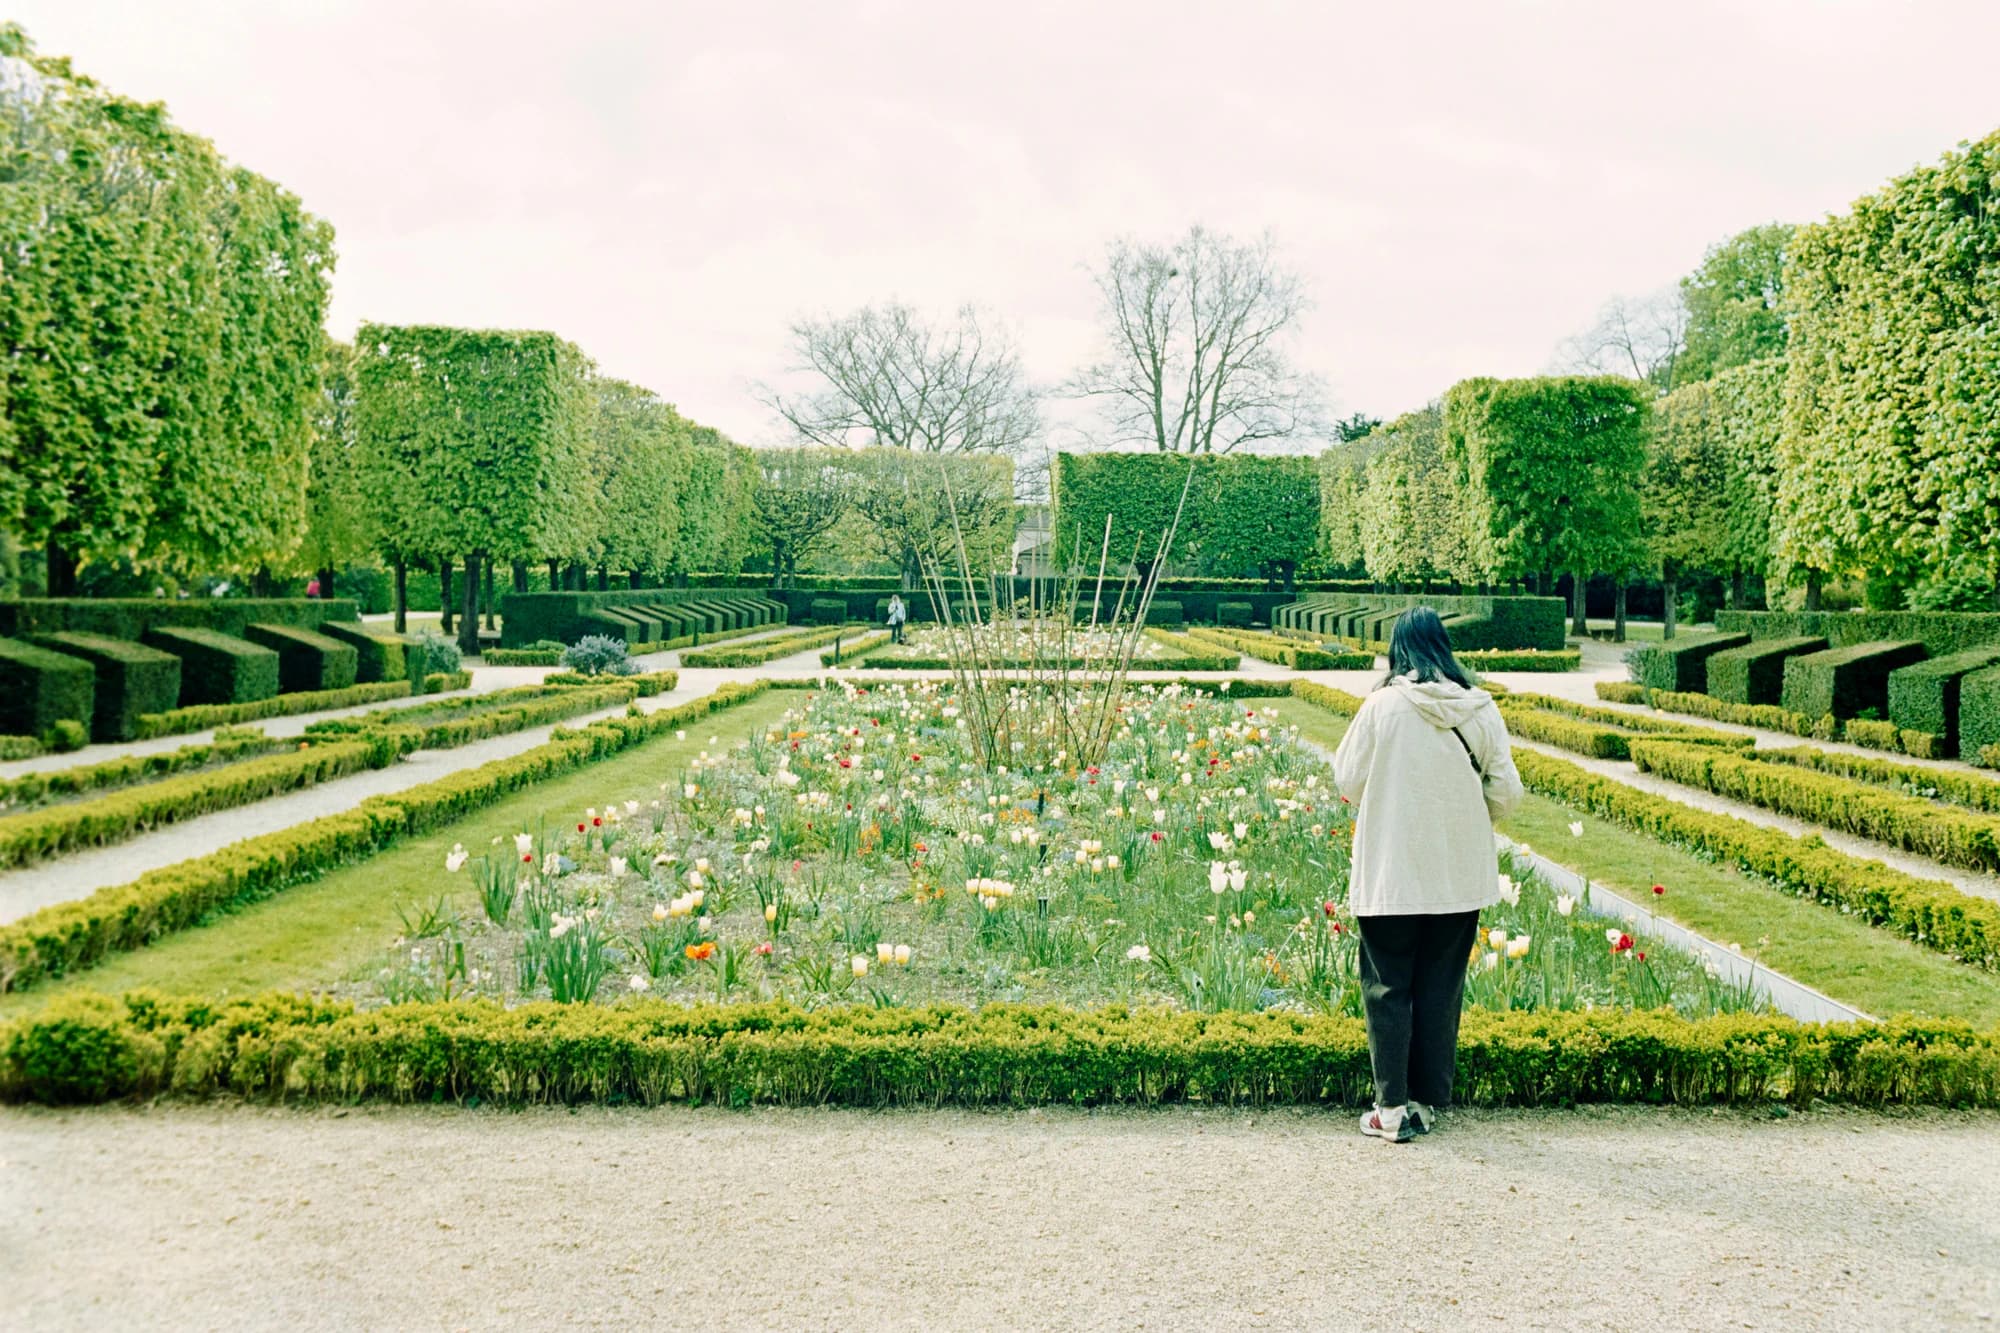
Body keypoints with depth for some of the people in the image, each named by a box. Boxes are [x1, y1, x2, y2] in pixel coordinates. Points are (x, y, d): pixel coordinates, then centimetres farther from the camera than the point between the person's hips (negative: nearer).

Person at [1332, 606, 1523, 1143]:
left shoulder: (1383, 705, -11)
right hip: (1460, 874, 3)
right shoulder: (1480, 708, -4)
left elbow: (1348, 780, -3)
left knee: (1387, 988, 7)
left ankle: (1393, 1108, 8)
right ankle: (1429, 1101, 20)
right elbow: (1506, 790, 0)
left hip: (1390, 873, -3)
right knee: (1441, 989, 13)